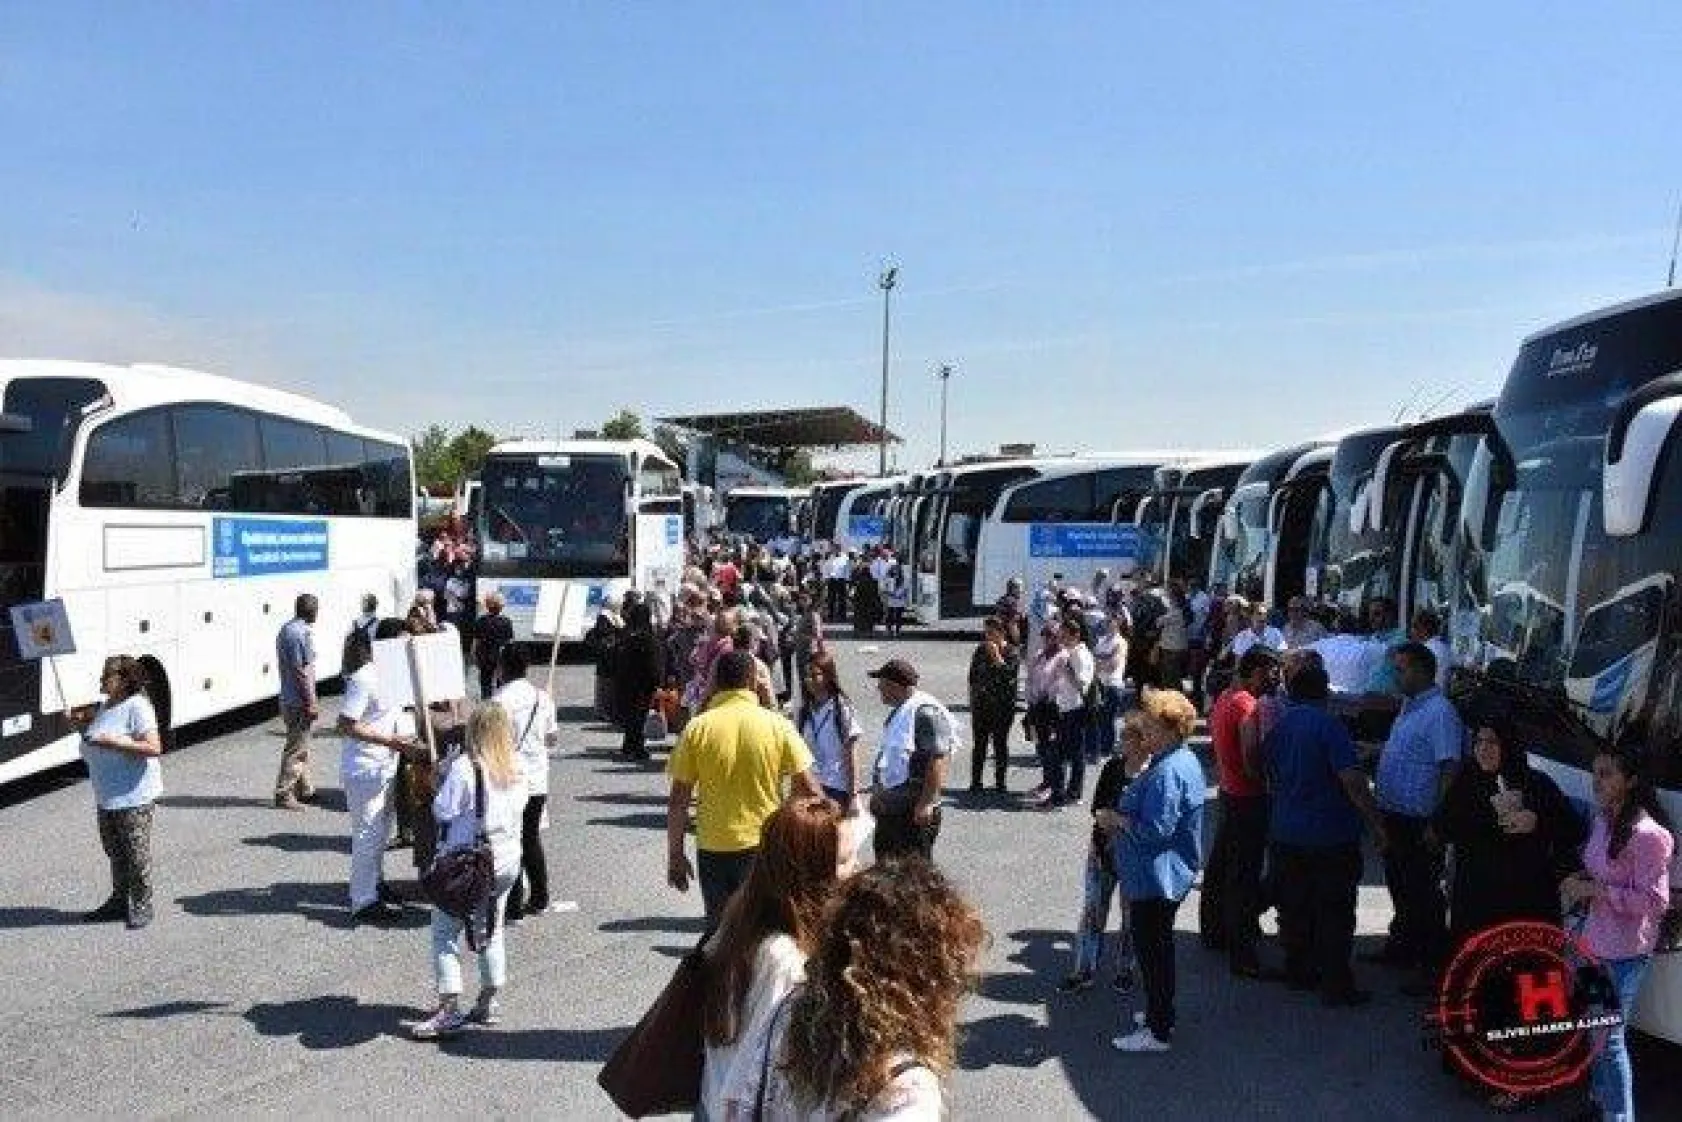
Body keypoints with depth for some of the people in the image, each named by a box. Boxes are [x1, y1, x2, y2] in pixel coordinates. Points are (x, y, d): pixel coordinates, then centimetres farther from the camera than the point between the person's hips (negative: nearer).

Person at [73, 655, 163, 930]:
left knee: (135, 850, 0)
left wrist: (115, 743, -26)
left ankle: (141, 905, 11)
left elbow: (154, 748, -23)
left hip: (133, 795, -9)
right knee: (113, 849, 17)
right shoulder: (105, 706, 12)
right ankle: (120, 900, 30)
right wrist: (83, 724, 8)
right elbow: (97, 736, 26)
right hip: (106, 795, 9)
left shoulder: (137, 707, -16)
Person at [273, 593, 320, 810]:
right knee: (297, 749, -4)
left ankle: (304, 789, 27)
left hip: (288, 699, 10)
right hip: (299, 702, -10)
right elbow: (302, 672, -21)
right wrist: (311, 702, -18)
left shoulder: (285, 629, 13)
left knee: (301, 746, 18)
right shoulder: (302, 633, -18)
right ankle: (283, 794, 0)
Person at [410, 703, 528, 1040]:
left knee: (445, 932, 3)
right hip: (507, 857, 6)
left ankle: (449, 1010, 0)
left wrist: (445, 769, -3)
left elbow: (443, 812, -12)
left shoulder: (464, 767, -18)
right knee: (491, 929, 18)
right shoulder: (516, 770, -1)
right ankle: (489, 1003, 25)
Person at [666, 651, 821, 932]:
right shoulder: (777, 725, -7)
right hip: (766, 846, 0)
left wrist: (675, 855, 4)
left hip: (713, 849, 0)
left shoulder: (697, 729, -6)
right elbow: (808, 788, -7)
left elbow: (678, 800, -5)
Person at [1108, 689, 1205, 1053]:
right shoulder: (1185, 760, 8)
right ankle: (1160, 1013, 37)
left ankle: (1158, 1031, 13)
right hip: (1169, 875, 11)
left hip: (1155, 879, -11)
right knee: (1158, 946, 22)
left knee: (1152, 950, 2)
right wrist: (1122, 818, 4)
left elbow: (1154, 830, -29)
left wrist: (1117, 819, -14)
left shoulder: (1167, 772, -26)